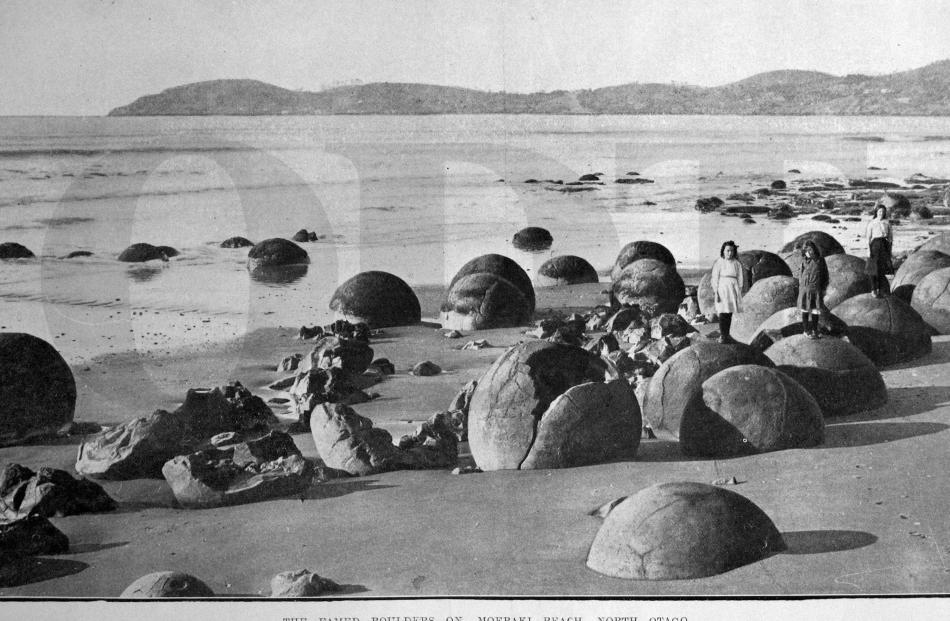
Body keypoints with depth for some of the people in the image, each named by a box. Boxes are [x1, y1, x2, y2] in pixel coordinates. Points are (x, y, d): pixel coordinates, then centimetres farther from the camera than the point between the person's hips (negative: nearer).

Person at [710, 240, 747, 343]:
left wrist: (739, 294, 3)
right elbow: (715, 278, -3)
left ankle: (727, 335, 13)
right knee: (722, 313, -9)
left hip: (733, 289, 3)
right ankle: (722, 336, -8)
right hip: (722, 288, -3)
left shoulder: (736, 264, 5)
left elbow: (740, 279, 8)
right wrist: (716, 292, -9)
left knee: (730, 313, 5)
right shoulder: (719, 263, -2)